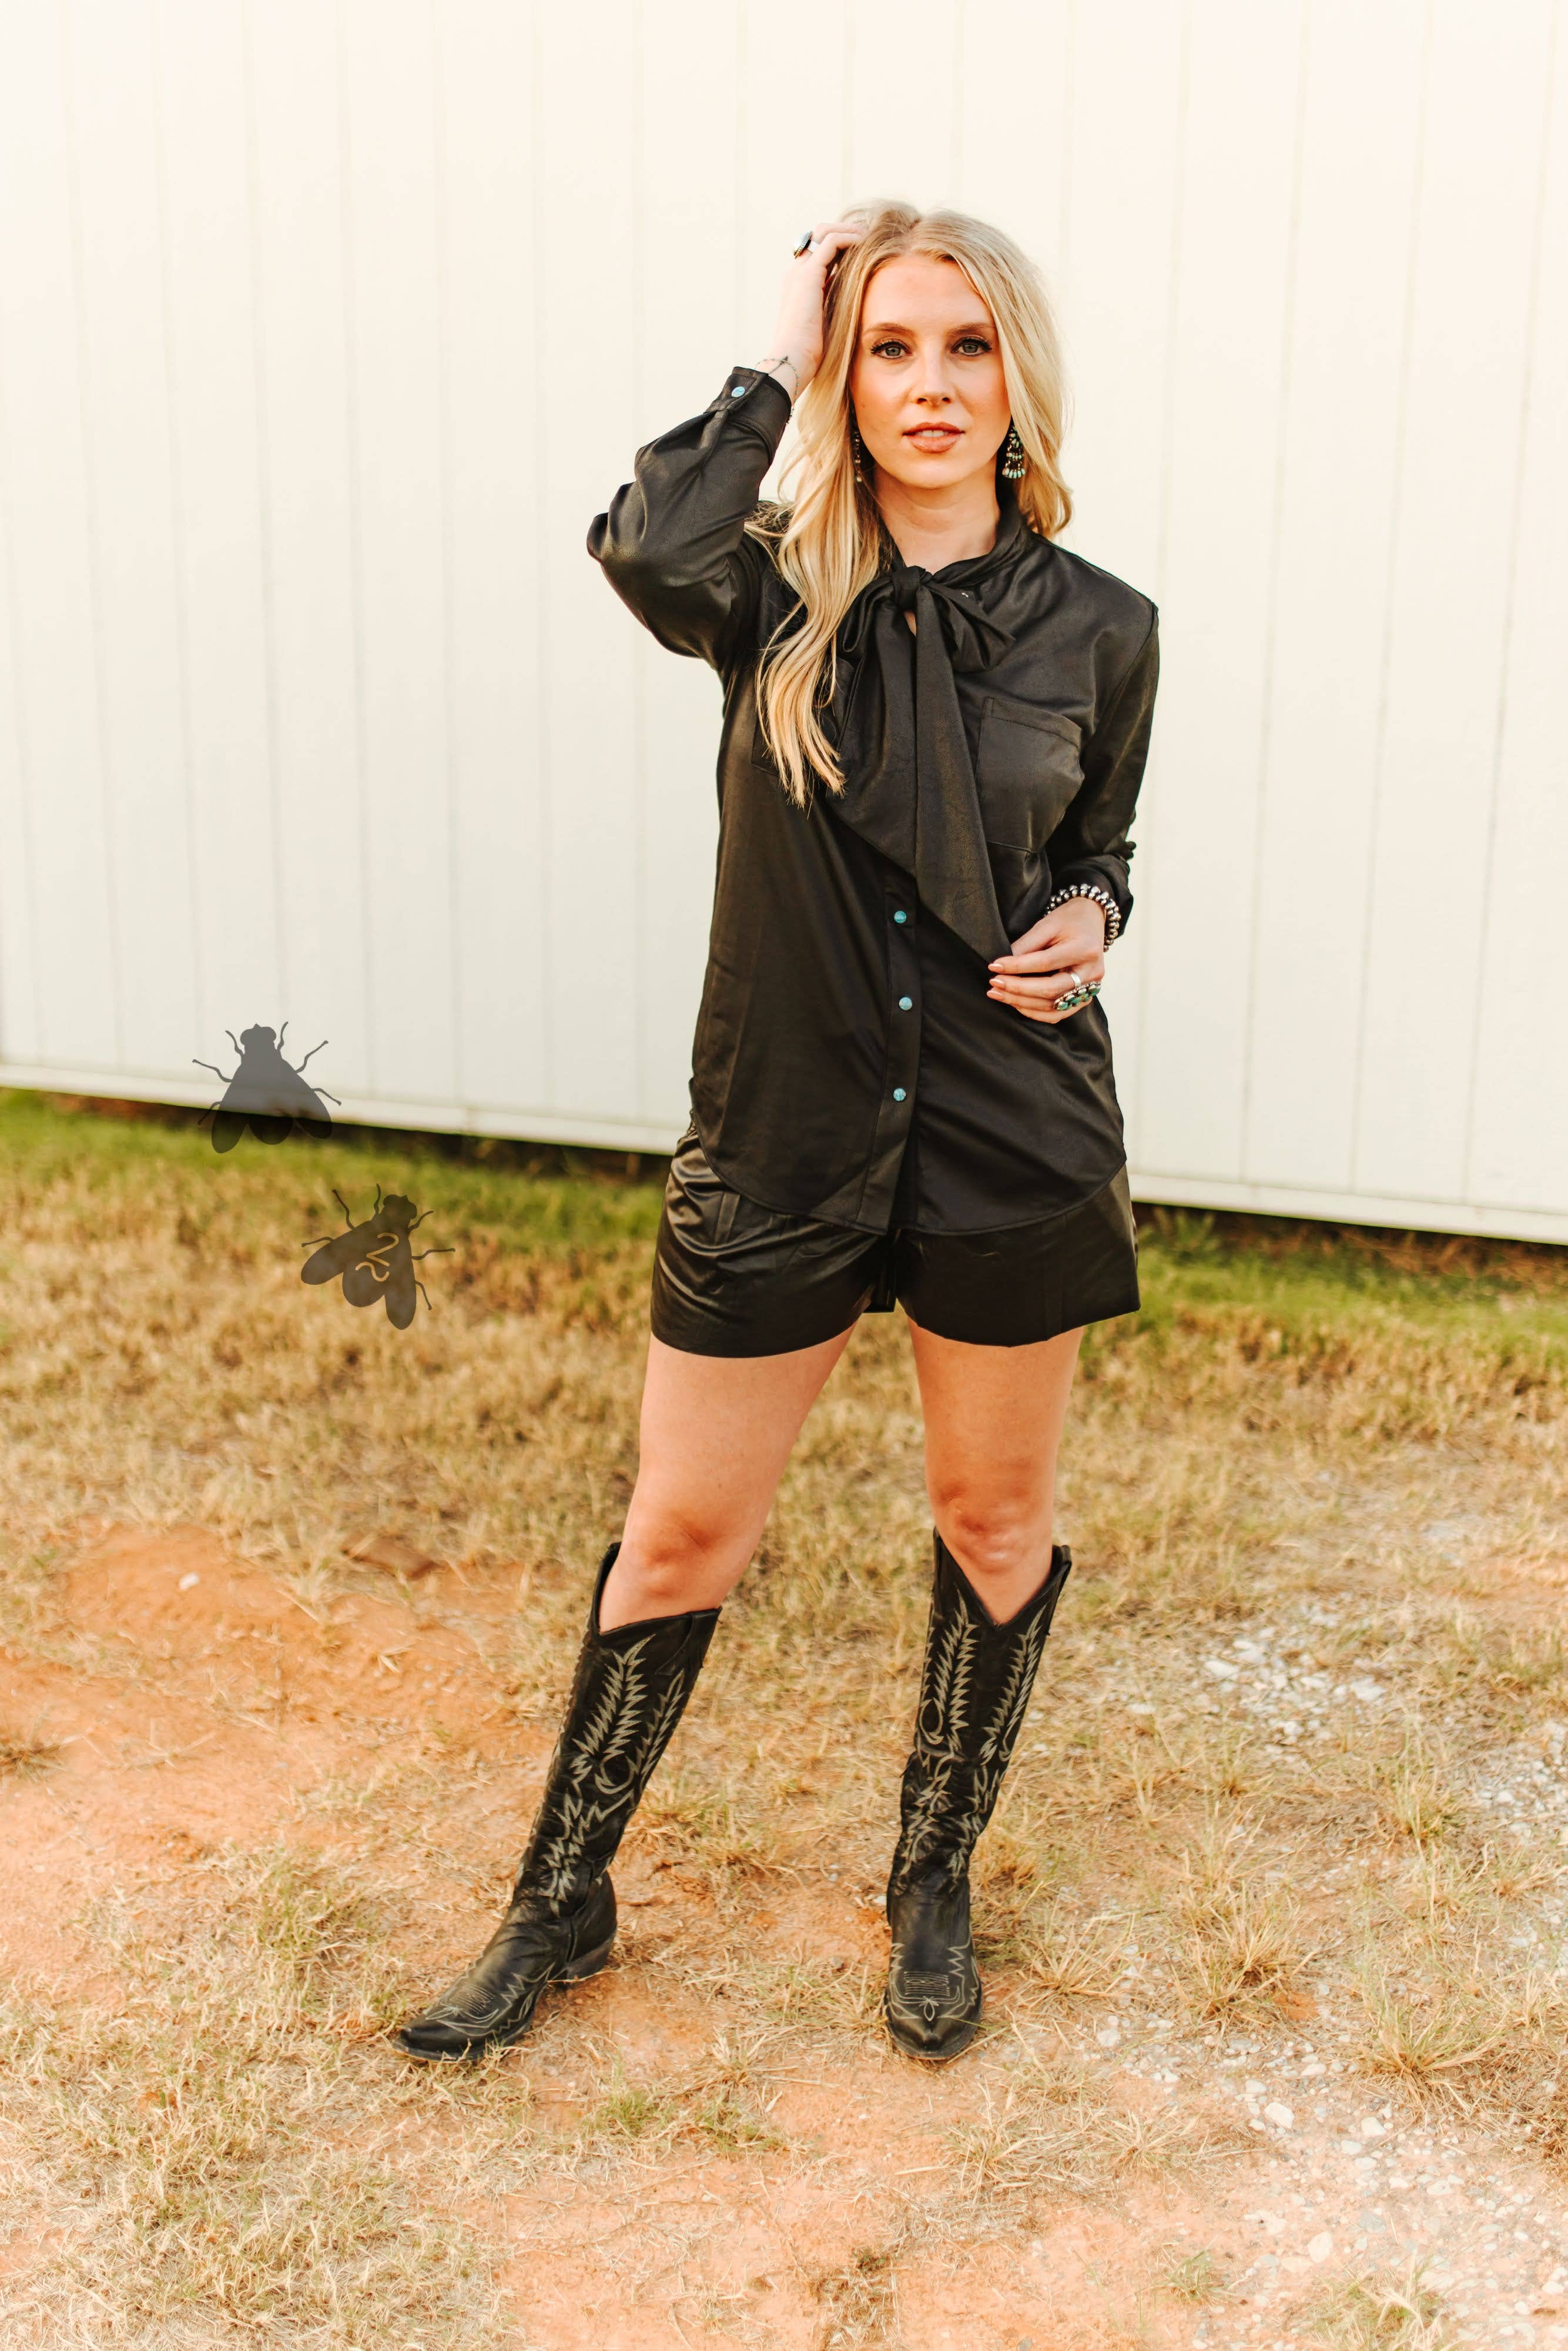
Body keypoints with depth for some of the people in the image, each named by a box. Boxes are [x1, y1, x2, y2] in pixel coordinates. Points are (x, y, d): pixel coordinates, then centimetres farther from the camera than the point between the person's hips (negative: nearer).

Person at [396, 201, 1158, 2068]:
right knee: (679, 1533, 9)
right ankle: (562, 1900, 31)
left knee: (994, 1521, 14)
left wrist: (1087, 921, -8)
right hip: (779, 1136, -1)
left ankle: (934, 1881, 39)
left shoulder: (1096, 630, 0)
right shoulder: (779, 591, -5)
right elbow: (645, 549, -29)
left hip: (1014, 1140, 2)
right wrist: (781, 365, -16)